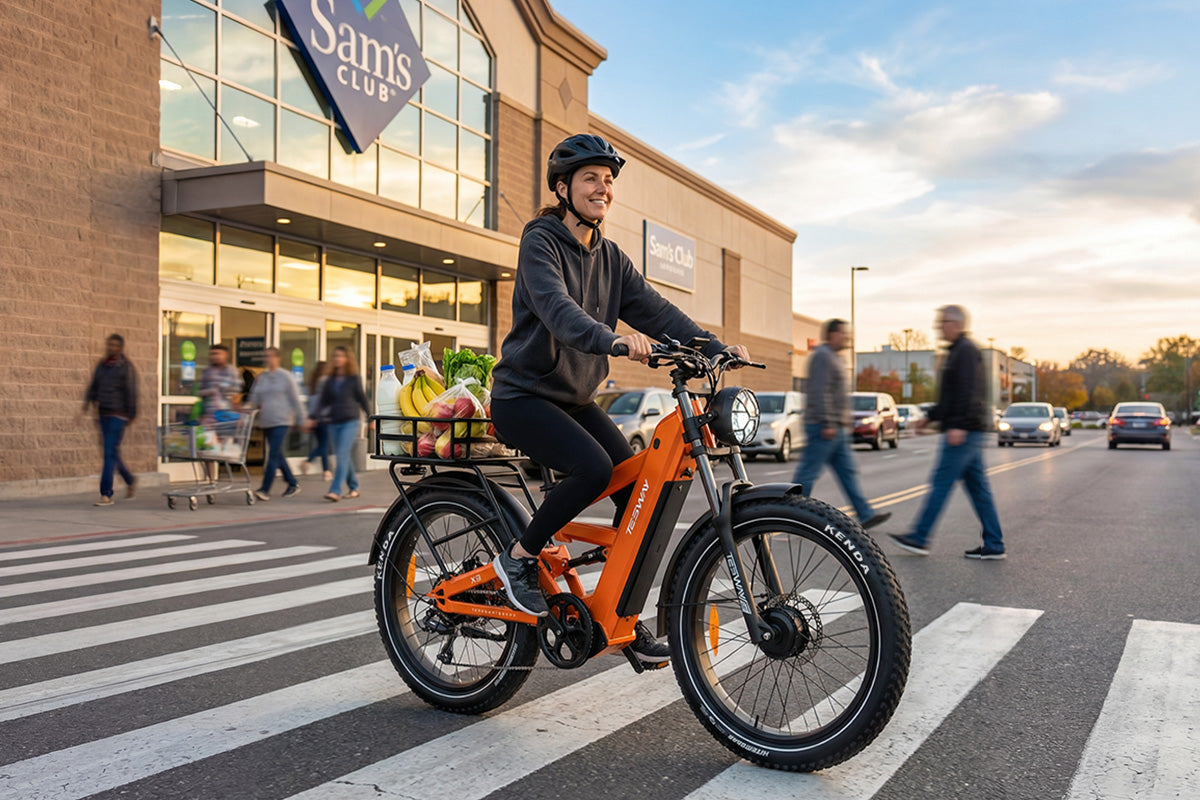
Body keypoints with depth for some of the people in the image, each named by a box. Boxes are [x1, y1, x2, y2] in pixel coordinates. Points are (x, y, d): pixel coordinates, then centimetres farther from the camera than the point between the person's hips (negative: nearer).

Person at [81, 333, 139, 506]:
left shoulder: (126, 367, -7)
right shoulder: (101, 365, 11)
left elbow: (131, 393, -8)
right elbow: (93, 387, 14)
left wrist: (131, 415, -8)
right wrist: (85, 407, 4)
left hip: (118, 415, -7)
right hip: (103, 414, 7)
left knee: (110, 453, -9)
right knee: (112, 453, 13)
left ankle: (106, 495, -8)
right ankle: (130, 480, 34)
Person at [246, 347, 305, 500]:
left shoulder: (286, 377, -1)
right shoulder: (261, 377, 12)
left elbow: (295, 400, -1)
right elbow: (254, 397, 13)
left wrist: (301, 420, -1)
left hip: (282, 421, -6)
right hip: (266, 422, 6)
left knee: (273, 454, -13)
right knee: (278, 455, 11)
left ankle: (265, 489, -14)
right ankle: (293, 484, 24)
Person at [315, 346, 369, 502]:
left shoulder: (354, 379, -1)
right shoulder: (330, 380, 10)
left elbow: (362, 398, 5)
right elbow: (323, 400, 9)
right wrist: (319, 414, -9)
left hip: (350, 422, -5)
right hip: (334, 423, 5)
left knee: (342, 455, -13)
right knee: (343, 457, 10)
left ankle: (335, 491, -18)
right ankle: (353, 487, 24)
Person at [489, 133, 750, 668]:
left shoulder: (610, 257, 11)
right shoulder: (540, 242, -11)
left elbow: (654, 309, 2)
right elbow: (557, 308, -29)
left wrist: (713, 345, -12)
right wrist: (613, 340, -47)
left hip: (575, 399, 7)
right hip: (523, 395, -7)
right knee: (594, 467, -30)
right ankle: (520, 557, -7)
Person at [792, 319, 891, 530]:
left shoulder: (835, 358, 21)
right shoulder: (822, 356, -12)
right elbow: (820, 392, -21)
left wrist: (844, 423, 24)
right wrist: (827, 424, -25)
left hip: (837, 428, 11)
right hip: (824, 428, -11)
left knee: (848, 472, 10)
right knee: (807, 473, -5)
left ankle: (865, 515, 13)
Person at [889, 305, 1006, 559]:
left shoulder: (966, 350, -11)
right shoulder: (957, 350, 21)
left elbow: (968, 392, -22)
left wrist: (959, 425, -28)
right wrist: (930, 417, 26)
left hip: (963, 432, -10)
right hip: (968, 433, 10)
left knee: (941, 483, -5)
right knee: (978, 487, 9)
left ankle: (919, 538, 1)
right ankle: (994, 546, 11)